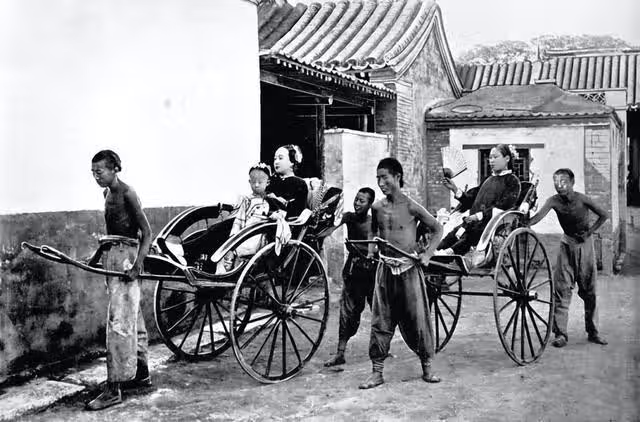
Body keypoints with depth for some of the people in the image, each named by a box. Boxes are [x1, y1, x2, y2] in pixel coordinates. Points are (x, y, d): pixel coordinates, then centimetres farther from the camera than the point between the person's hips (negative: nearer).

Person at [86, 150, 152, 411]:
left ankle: (114, 389, -9)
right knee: (132, 317, 16)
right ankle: (141, 374, 27)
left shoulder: (127, 194, -12)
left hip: (125, 257, -9)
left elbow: (147, 233, -14)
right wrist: (98, 254, 21)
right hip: (111, 257, 9)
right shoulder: (108, 193, 14)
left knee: (119, 321, -11)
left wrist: (138, 264, -25)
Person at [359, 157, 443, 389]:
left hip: (409, 269, -3)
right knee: (380, 321, 4)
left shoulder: (411, 207, -8)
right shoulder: (377, 208, 4)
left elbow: (437, 229, 1)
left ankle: (426, 366, 20)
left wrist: (427, 254, -9)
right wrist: (371, 248, 6)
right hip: (385, 269, 4)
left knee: (417, 318, 3)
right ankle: (377, 371, 11)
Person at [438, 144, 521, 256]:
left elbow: (503, 206, -11)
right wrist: (455, 189, 8)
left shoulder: (512, 181, 3)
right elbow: (470, 201, 21)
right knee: (453, 234, -20)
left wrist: (479, 215, -19)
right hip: (474, 221, 6)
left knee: (466, 237, -33)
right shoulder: (489, 180, 25)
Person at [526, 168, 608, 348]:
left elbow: (604, 215, -4)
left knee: (589, 290, 5)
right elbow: (539, 216, -27)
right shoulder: (554, 201, -11)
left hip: (585, 245, -1)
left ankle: (593, 332, 17)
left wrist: (589, 232, -11)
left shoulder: (582, 199, -14)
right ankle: (560, 333, -3)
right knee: (561, 289, -6)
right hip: (567, 245, 1)